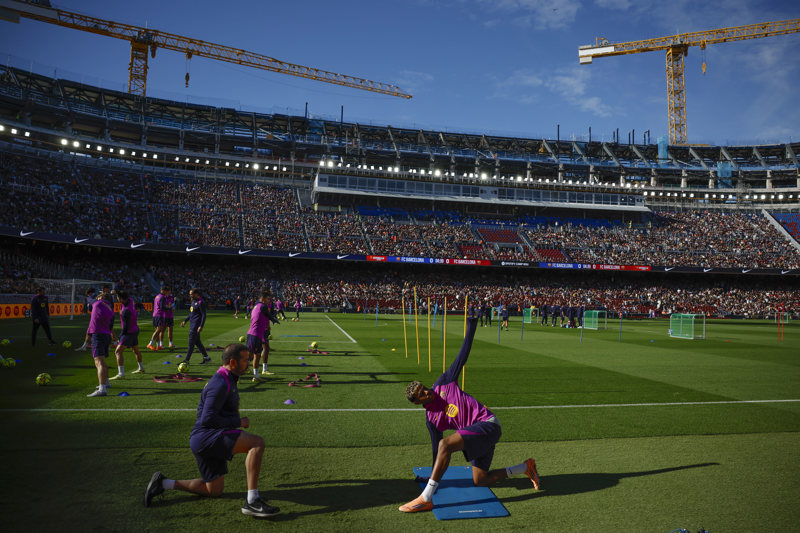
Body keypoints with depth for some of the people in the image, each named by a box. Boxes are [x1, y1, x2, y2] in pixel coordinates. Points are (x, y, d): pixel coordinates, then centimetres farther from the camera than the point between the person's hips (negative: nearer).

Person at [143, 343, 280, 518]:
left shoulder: (227, 381, 16)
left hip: (211, 440, 11)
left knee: (214, 491, 19)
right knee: (257, 443, -27)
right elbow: (207, 419, -24)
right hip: (206, 436, -11)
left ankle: (163, 483, 22)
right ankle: (252, 501, -27)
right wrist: (239, 422, -16)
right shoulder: (220, 384, -17)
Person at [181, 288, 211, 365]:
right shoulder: (193, 302, 15)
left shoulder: (200, 303, -14)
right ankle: (206, 358, 18)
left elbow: (203, 315, -17)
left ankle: (186, 360, 0)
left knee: (191, 343, -6)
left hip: (196, 325, -10)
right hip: (192, 324, 10)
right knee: (197, 342, 12)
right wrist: (185, 321, 22)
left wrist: (201, 326, -23)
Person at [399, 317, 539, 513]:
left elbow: (463, 355, -1)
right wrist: (434, 475, 17)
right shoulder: (430, 418, 9)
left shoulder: (444, 383, -1)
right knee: (480, 481, 7)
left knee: (445, 444, -25)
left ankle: (425, 499, -21)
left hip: (488, 424, -7)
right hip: (476, 434, 7)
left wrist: (471, 327, -4)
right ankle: (526, 467, 22)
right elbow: (436, 447, 16)